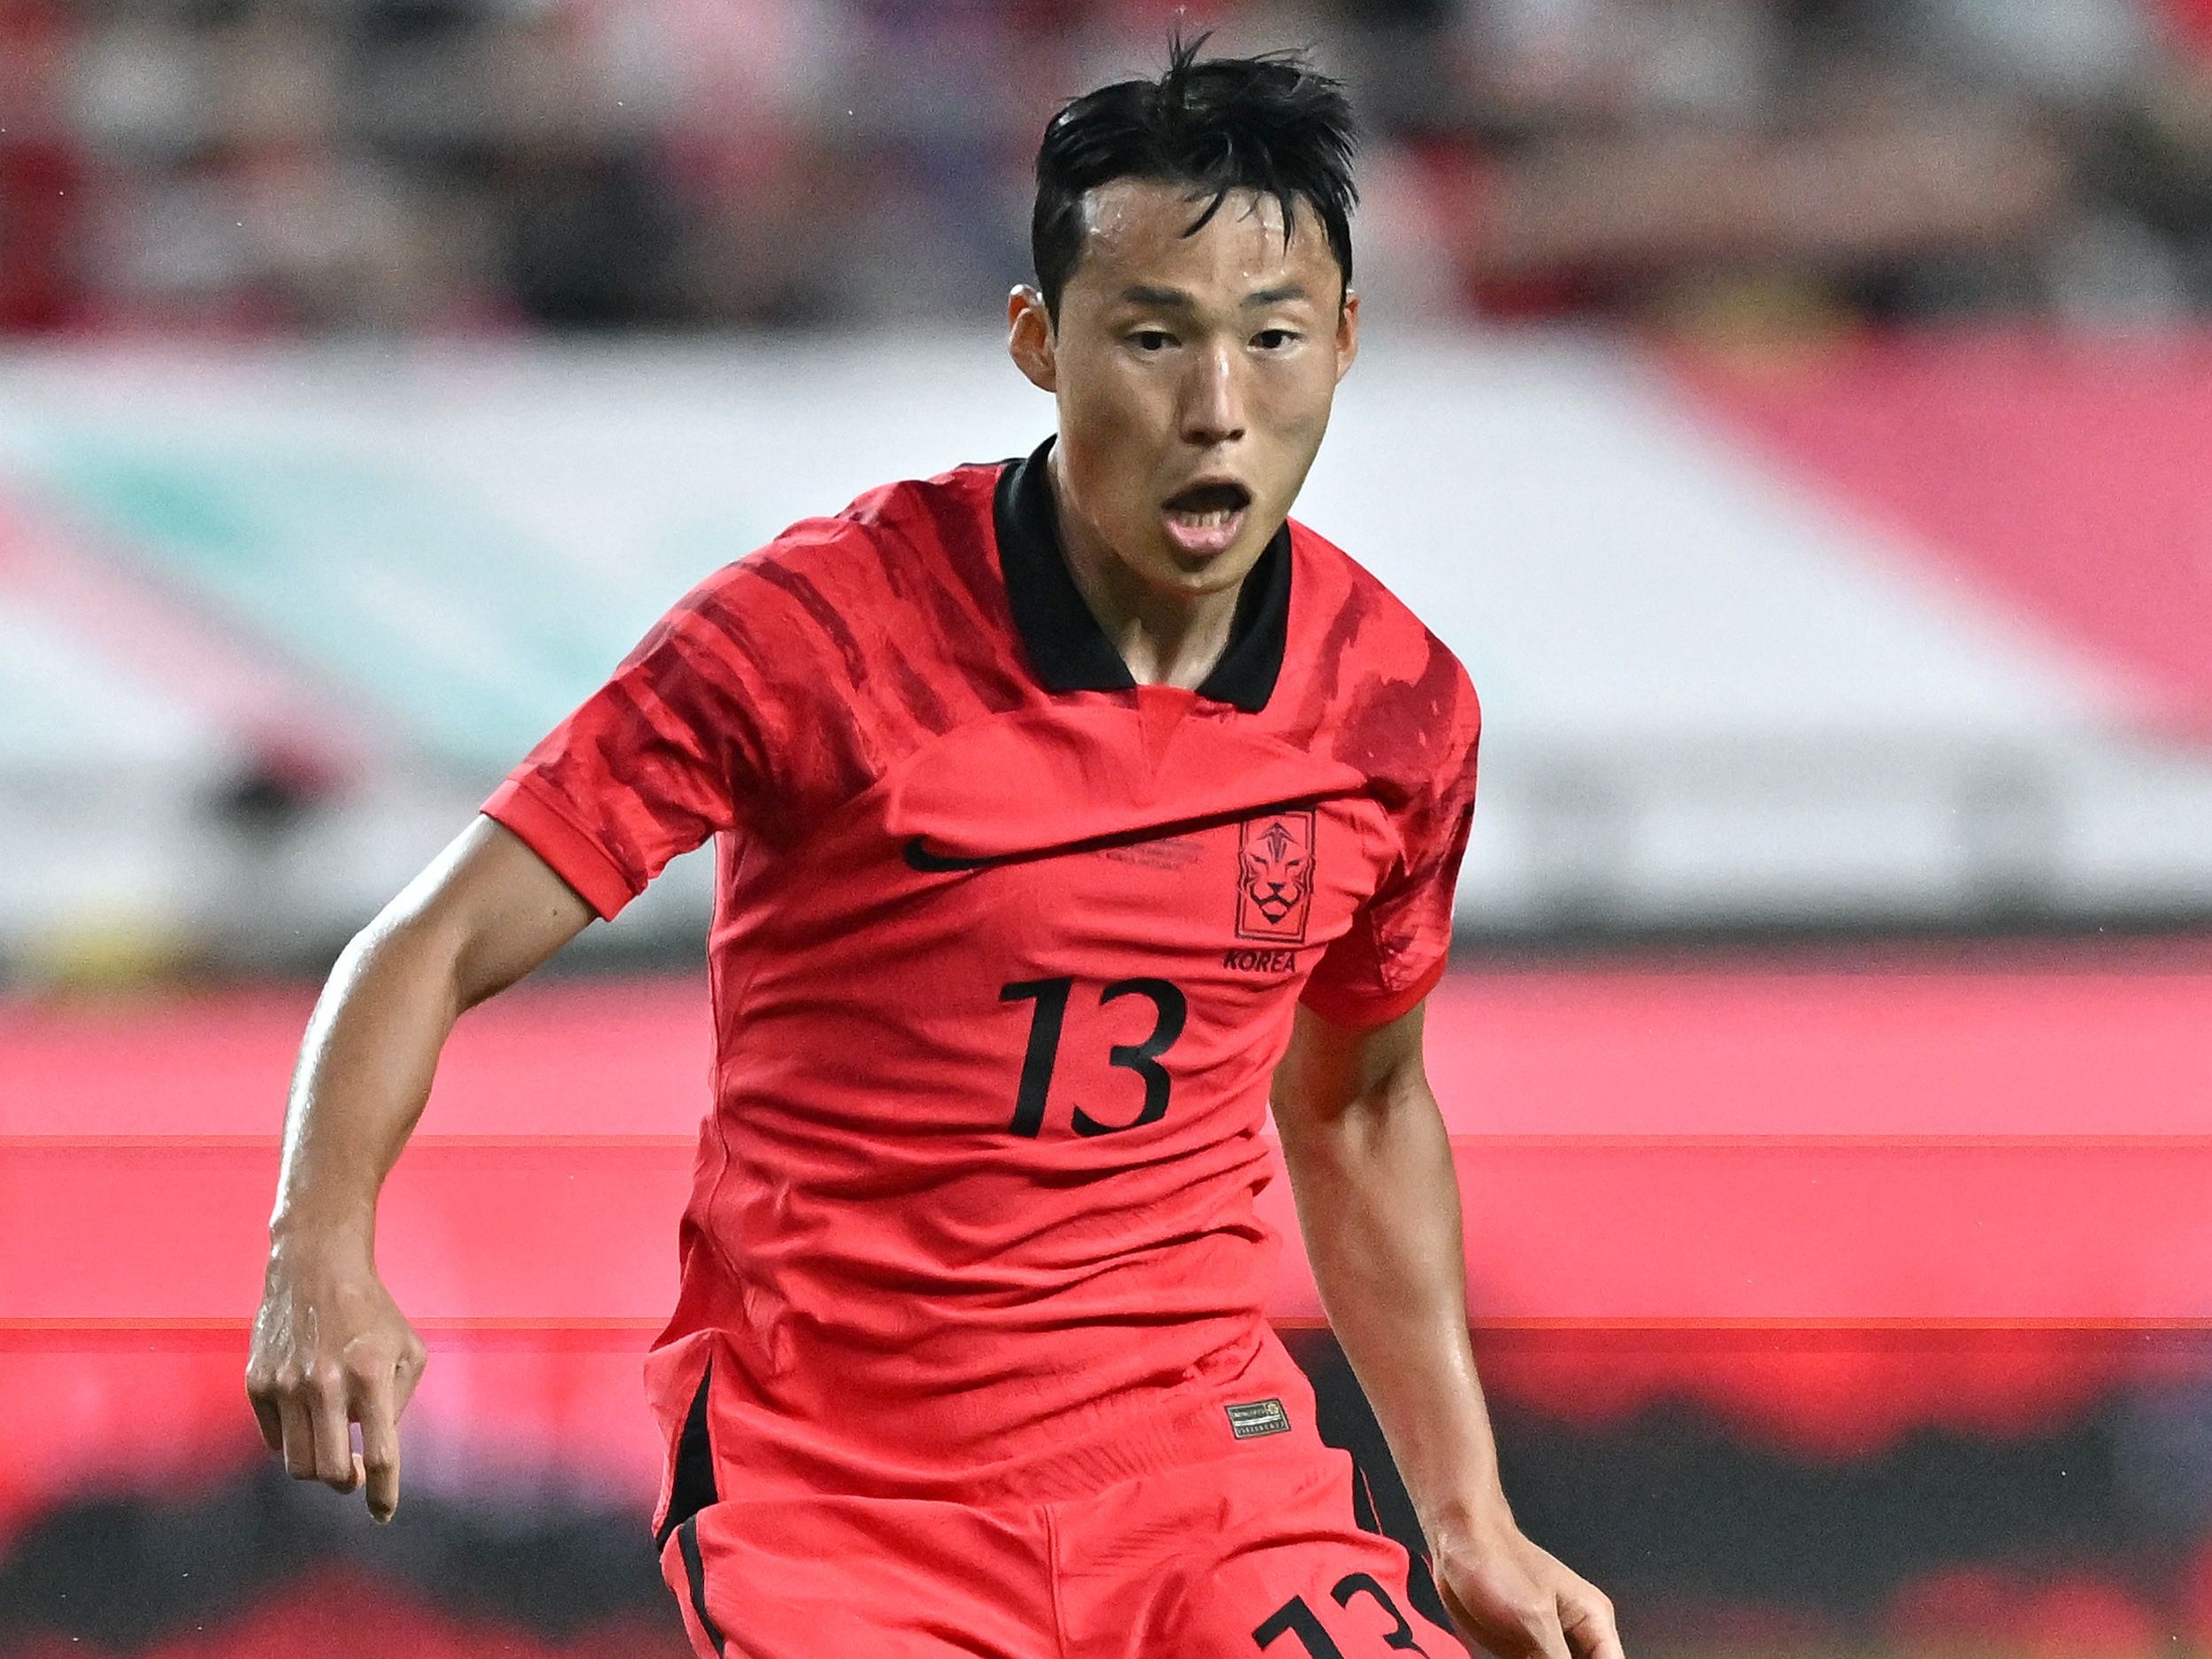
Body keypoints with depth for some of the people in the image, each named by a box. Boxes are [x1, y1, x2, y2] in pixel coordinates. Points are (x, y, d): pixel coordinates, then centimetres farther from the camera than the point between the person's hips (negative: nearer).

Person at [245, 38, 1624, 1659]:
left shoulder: (1399, 704, 1)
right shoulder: (821, 627, -13)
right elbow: (437, 946, -11)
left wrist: (1471, 1523, 17)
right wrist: (324, 1254, -29)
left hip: (1208, 1459, 4)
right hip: (832, 1493, -4)